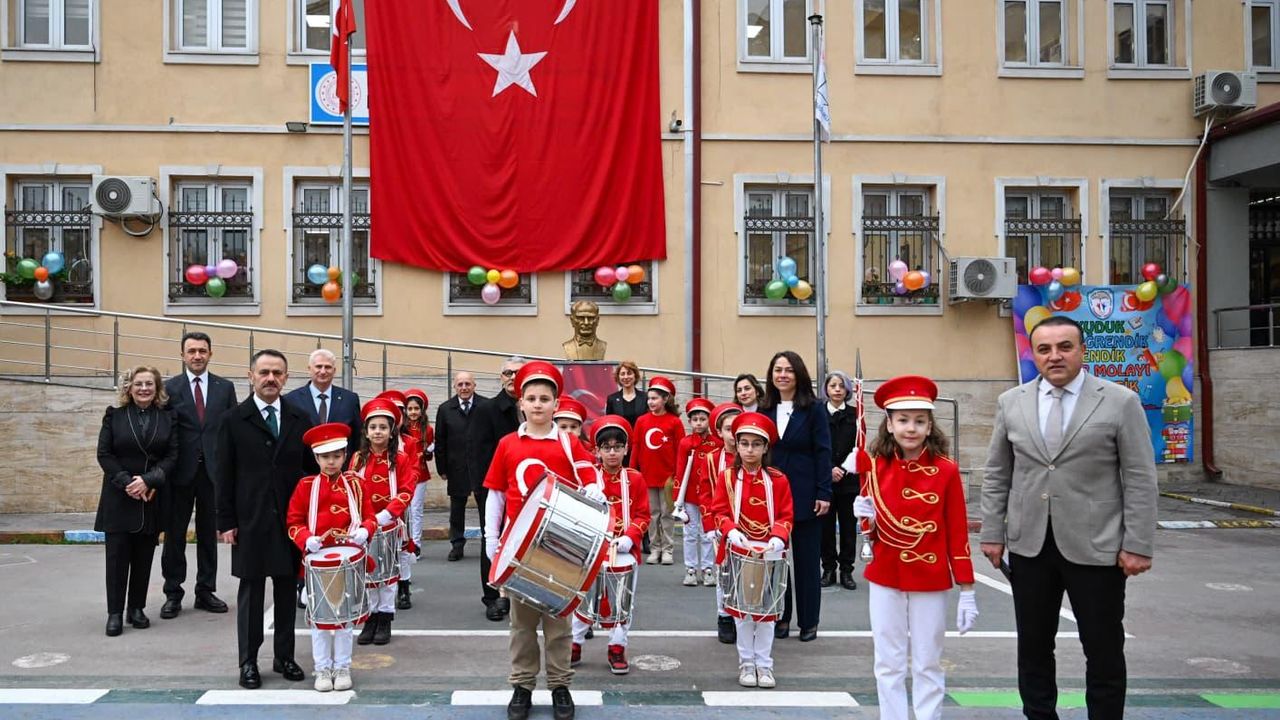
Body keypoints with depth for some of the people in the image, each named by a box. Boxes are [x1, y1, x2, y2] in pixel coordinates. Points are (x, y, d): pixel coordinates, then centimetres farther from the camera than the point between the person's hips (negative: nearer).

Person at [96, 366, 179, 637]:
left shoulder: (167, 418, 4)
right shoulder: (114, 416, 3)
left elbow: (172, 456, -1)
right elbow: (104, 454, -2)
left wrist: (148, 480, -14)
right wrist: (126, 483, -13)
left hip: (152, 497, 1)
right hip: (119, 498, -1)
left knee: (143, 556, 5)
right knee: (117, 556, -1)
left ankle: (137, 608, 15)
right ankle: (115, 612, 4)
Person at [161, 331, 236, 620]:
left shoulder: (225, 387, 6)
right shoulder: (169, 388, 1)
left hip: (214, 469, 1)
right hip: (181, 472, -1)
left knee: (209, 534, 9)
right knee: (174, 535, 5)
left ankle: (206, 591, 19)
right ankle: (173, 594, 15)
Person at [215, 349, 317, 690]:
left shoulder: (300, 419, 6)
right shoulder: (234, 421, -1)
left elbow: (312, 469, 7)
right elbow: (224, 476, -1)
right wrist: (226, 522, -6)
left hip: (292, 520, 2)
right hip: (250, 521, -2)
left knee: (287, 590, 9)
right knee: (251, 591, 5)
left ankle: (284, 656, 21)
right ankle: (248, 661, 15)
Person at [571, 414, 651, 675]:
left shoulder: (635, 479, -1)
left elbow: (642, 516, -1)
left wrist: (629, 538, -17)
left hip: (625, 551, 1)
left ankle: (617, 648, 20)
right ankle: (575, 645, 20)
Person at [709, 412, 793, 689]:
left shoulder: (778, 480, -1)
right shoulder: (727, 477, -2)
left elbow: (786, 515, 0)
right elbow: (719, 511, -2)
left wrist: (779, 537, -17)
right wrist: (731, 531, -19)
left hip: (769, 553, 0)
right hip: (739, 552, 0)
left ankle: (764, 664, 16)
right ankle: (746, 663, 18)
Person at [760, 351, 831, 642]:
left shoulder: (814, 409, -4)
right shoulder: (765, 411, 7)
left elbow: (822, 453, -7)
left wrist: (823, 493, -12)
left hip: (805, 495, -3)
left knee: (807, 559, 6)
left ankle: (808, 621, 15)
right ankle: (780, 617, 18)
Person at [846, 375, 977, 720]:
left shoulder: (946, 470, -8)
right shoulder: (874, 465, -2)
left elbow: (958, 533, -5)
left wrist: (967, 591, -5)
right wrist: (865, 517, -14)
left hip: (930, 581, -2)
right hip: (884, 578, 2)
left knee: (928, 664, 8)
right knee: (888, 663, 10)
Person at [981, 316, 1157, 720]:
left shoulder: (1120, 402, -3)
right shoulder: (1011, 403, 6)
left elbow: (1140, 479, -4)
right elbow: (997, 475, 10)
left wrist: (1138, 545, -9)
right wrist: (992, 533, 5)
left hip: (1095, 547, -3)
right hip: (1029, 546, 3)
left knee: (1104, 651, 6)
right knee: (1033, 647, 12)